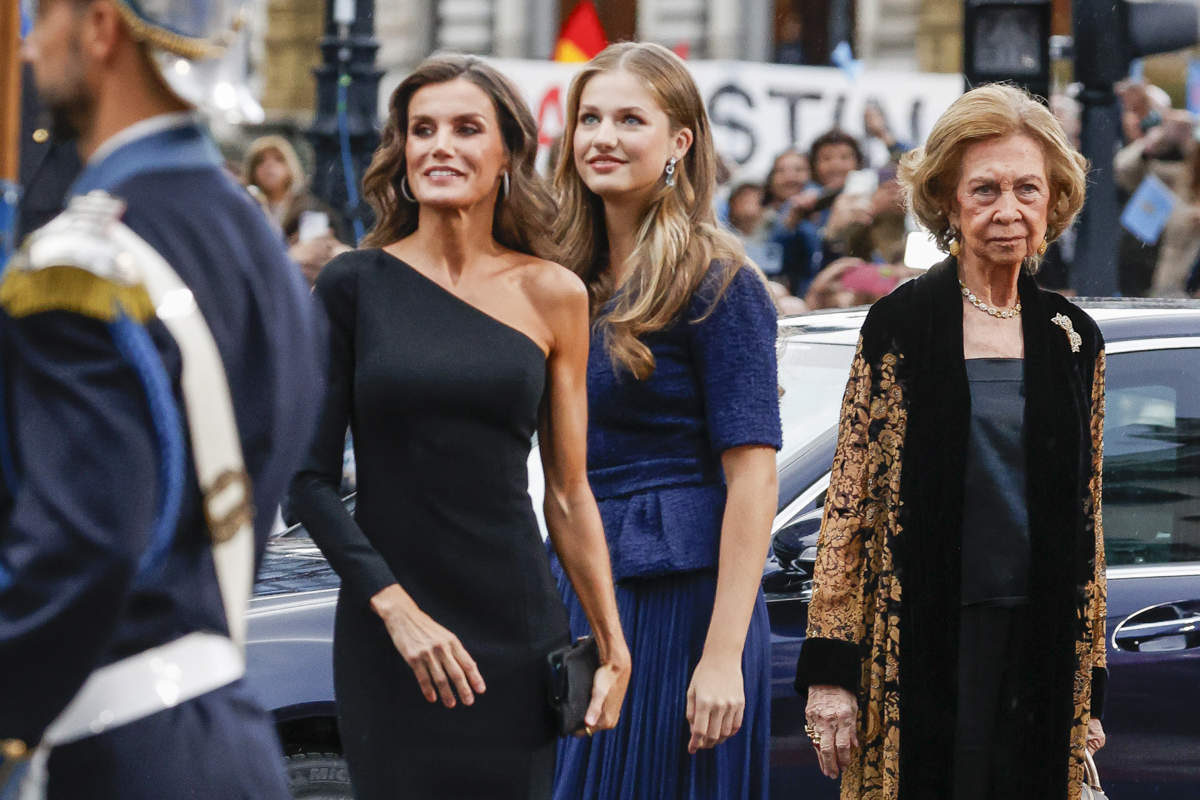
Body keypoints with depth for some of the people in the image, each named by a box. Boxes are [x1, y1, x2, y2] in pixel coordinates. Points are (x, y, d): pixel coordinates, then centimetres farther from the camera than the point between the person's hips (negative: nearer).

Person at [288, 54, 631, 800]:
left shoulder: (553, 296, 6)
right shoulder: (355, 285, 1)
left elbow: (569, 491, 8)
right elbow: (311, 478, -1)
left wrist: (614, 645, 4)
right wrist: (393, 606, -11)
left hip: (521, 635, 1)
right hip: (388, 640, -1)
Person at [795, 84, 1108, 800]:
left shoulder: (1074, 340, 10)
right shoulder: (901, 326, -1)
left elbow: (1086, 523, 14)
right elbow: (849, 501, -3)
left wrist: (1089, 689, 11)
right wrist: (832, 669, -9)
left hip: (1041, 646, 3)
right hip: (921, 646, -3)